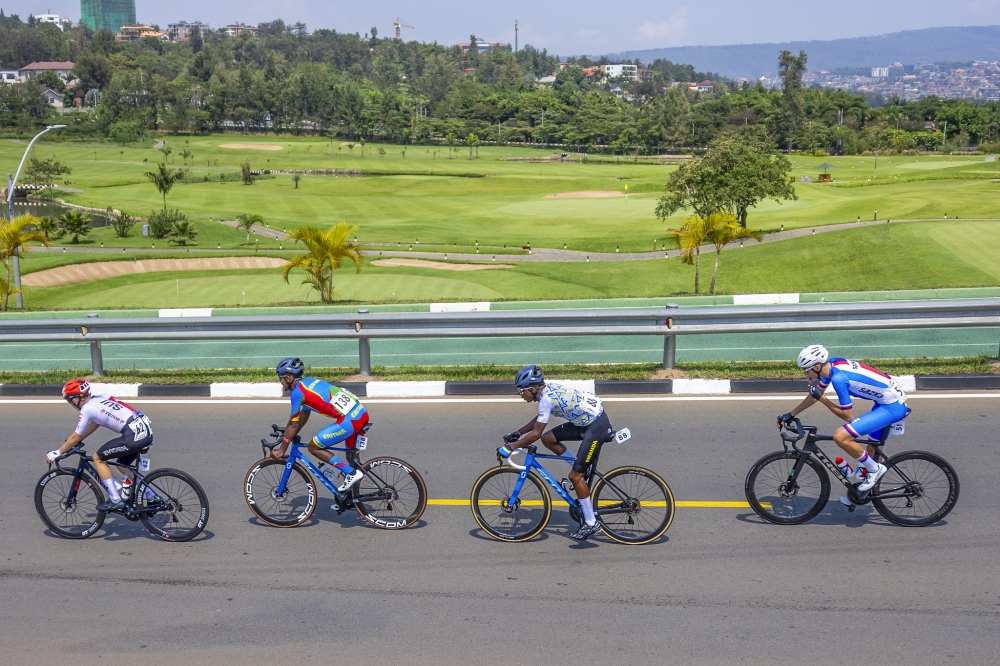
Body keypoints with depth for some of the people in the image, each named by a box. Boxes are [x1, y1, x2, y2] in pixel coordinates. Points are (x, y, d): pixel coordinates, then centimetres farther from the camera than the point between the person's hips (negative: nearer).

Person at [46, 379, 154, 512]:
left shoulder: (87, 408, -2)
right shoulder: (100, 399, 22)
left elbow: (76, 438, 5)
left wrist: (57, 453, 18)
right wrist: (75, 441, 41)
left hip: (134, 435, -9)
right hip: (147, 431, 9)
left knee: (98, 458, 8)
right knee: (123, 464, 28)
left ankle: (115, 500, 6)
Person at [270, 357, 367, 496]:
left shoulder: (297, 392, -5)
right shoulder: (308, 382, 21)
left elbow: (293, 424, 0)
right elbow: (304, 416, 30)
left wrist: (282, 449, 10)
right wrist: (288, 437, 35)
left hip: (349, 419, -10)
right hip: (362, 413, 10)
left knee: (313, 447, 2)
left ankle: (351, 473, 0)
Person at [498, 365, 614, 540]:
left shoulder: (547, 398, -22)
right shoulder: (547, 388, 5)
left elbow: (535, 434, -21)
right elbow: (539, 419, 20)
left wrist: (509, 448, -14)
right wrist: (517, 433, 17)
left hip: (597, 427, -10)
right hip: (586, 421, 10)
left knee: (575, 475, -7)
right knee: (547, 439, 8)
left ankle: (591, 523, 2)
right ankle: (583, 467, 18)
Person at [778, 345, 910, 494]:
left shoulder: (838, 378, -24)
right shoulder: (832, 365, 1)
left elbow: (848, 416, -16)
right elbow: (815, 394, 16)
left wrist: (822, 398, -10)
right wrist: (791, 415, 18)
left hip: (892, 406, -10)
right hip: (894, 401, 10)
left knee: (840, 437, -18)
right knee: (873, 451, 22)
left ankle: (874, 469, 0)